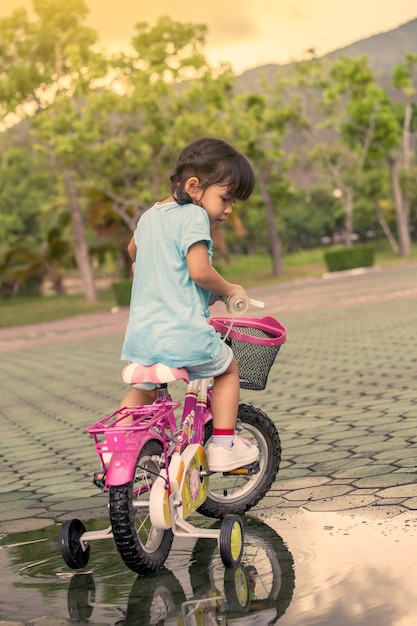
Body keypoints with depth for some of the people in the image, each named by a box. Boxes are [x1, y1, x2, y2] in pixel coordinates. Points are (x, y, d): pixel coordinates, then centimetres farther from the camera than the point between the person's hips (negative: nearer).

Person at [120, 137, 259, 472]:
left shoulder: (149, 216, 17)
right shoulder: (193, 216, -9)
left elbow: (132, 249, 38)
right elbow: (199, 271, -20)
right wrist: (230, 290, -2)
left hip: (142, 334, 7)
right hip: (185, 334, -7)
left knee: (143, 390, 27)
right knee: (227, 369, 19)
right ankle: (223, 445, 14)